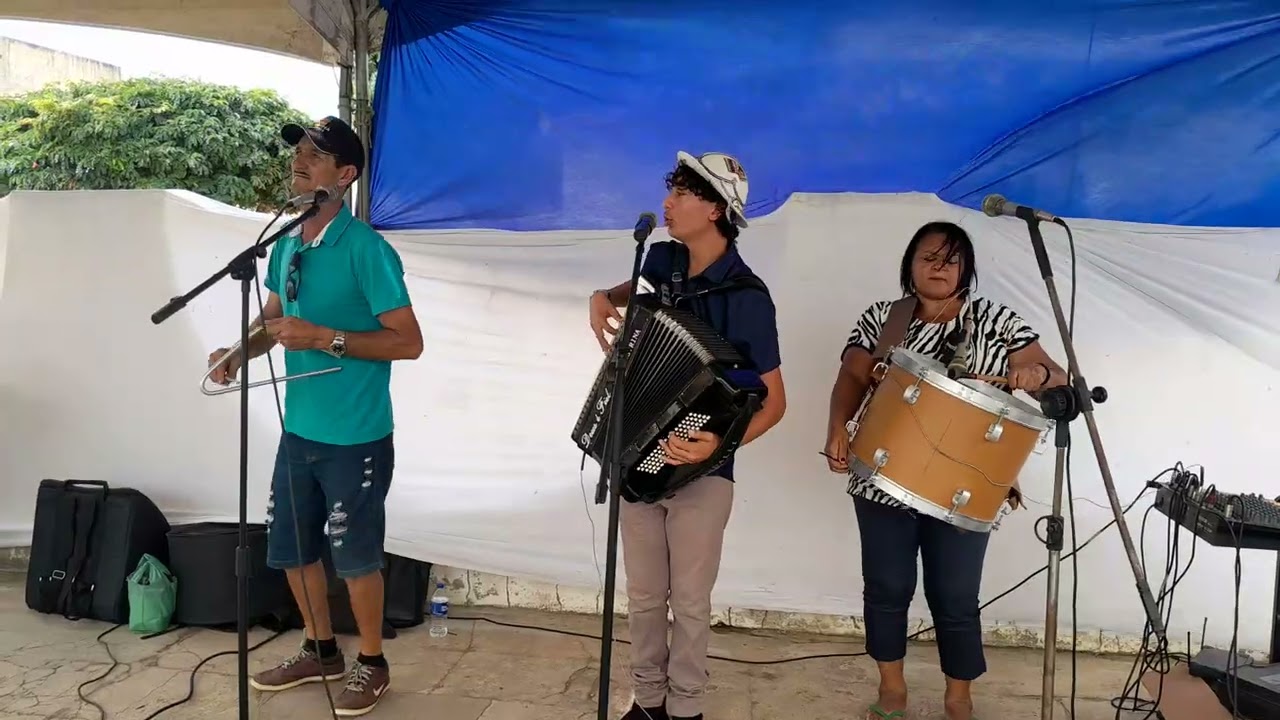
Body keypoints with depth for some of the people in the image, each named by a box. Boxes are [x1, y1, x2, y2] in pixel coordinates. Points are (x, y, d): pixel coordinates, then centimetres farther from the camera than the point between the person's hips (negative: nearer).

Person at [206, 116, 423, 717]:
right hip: (299, 430, 7)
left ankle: (372, 663, 29)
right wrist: (240, 351, -1)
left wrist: (326, 338, -24)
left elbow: (409, 341, -18)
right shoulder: (285, 245, 5)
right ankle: (321, 652, 39)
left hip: (355, 437, -7)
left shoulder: (366, 249, -17)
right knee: (291, 549, 18)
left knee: (355, 555, 7)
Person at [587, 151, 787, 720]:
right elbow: (633, 290, 25)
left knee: (690, 601, 9)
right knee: (644, 595, 15)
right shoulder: (663, 259, -1)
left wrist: (720, 442, -32)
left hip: (700, 470, -5)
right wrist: (603, 300, 3)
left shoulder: (747, 297, -18)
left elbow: (774, 401, -15)